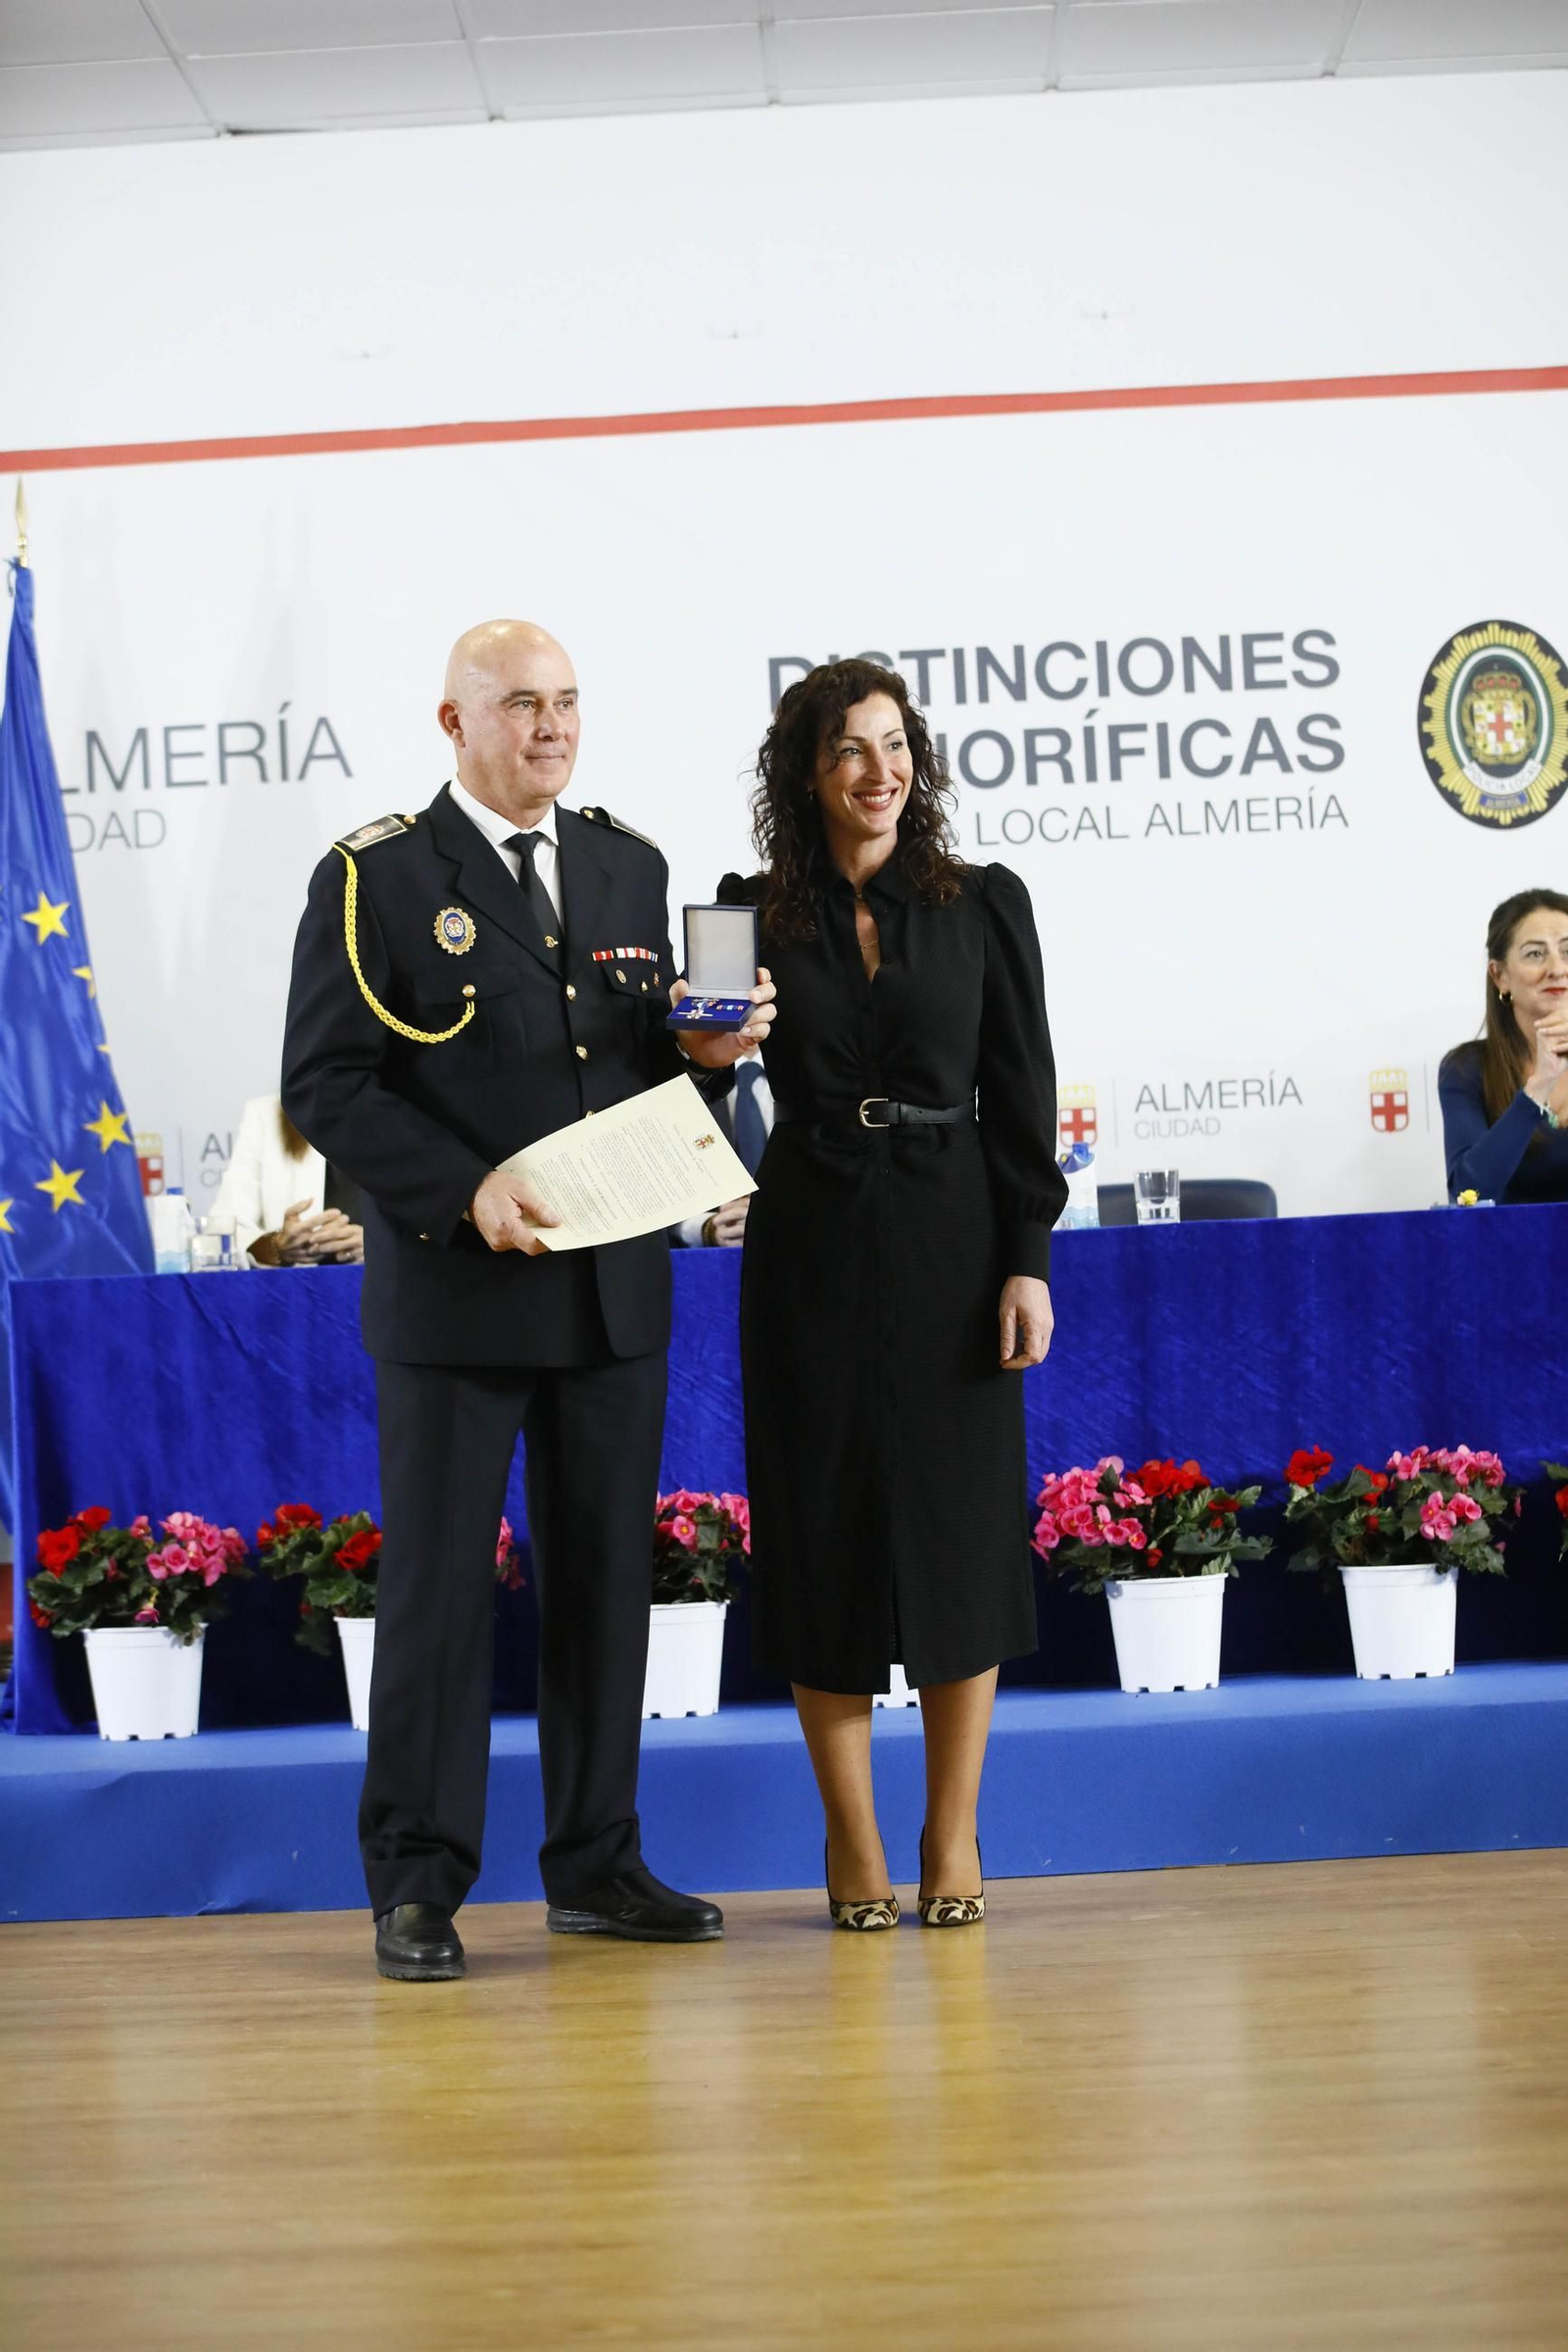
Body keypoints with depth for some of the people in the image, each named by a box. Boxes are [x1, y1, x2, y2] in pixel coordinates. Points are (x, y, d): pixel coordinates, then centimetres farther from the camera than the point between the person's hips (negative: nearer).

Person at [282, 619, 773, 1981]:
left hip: (615, 1286, 5)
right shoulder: (377, 875, -4)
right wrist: (469, 1187, -18)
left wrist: (706, 1050, -4)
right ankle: (419, 1885, 9)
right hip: (452, 1287, -5)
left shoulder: (630, 868, 13)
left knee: (607, 1576, 9)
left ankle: (596, 1865, 20)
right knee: (438, 1585, 0)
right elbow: (325, 1083, -8)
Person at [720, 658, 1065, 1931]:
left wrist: (1027, 1263, -5)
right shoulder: (753, 914, 4)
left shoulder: (985, 904, 3)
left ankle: (953, 1837, 15)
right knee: (824, 1531, 3)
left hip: (950, 1243, 0)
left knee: (959, 1523, 3)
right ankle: (852, 1839, 14)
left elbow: (1022, 1097, 1)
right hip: (811, 1250, 0)